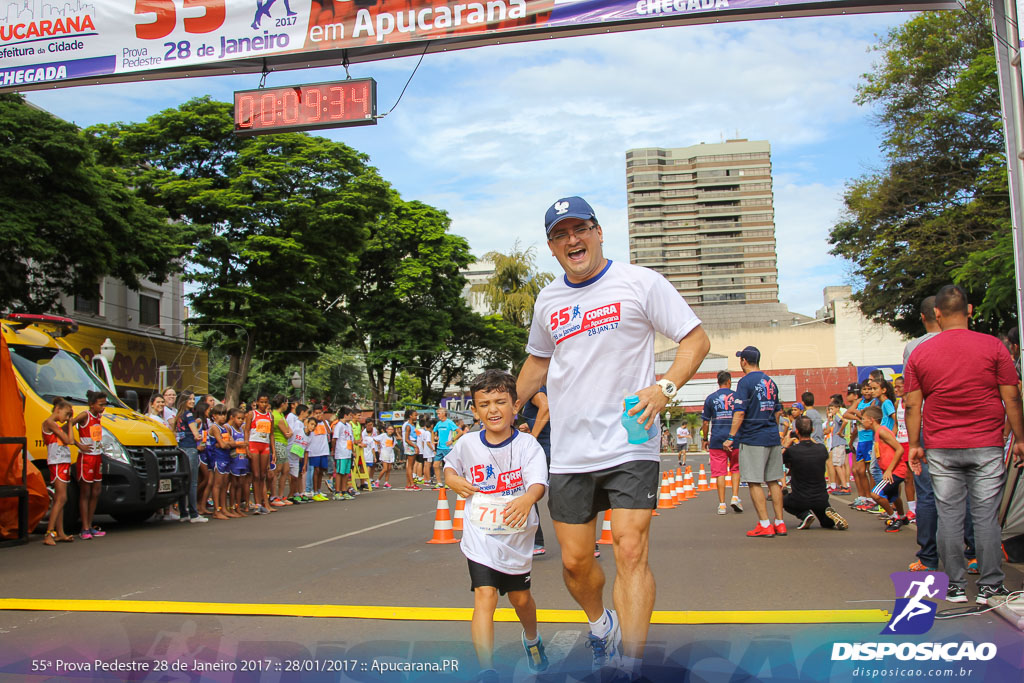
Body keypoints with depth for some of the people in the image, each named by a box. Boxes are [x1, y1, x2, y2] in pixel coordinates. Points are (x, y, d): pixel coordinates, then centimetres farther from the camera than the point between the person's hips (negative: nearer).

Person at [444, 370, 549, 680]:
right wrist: (453, 480, -7)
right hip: (480, 536, 0)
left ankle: (532, 639, 50)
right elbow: (449, 465, 16)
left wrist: (527, 498, -51)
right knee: (485, 596, -16)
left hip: (517, 538, 0)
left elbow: (539, 483, -29)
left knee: (521, 598, 18)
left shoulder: (527, 444, -14)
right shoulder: (467, 445, -6)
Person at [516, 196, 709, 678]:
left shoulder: (640, 282, -3)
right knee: (575, 562, 7)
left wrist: (665, 386, -17)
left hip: (630, 447, -4)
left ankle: (630, 666, -5)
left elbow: (696, 338, -2)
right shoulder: (547, 300, 12)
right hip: (568, 453, 4)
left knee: (630, 551, -14)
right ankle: (600, 626, 38)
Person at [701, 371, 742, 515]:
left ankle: (722, 504, 1)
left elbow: (705, 422, 2)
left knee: (720, 472, 2)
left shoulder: (710, 398, 3)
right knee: (735, 468, 16)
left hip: (717, 440, 0)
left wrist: (705, 439, 13)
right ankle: (735, 497, 2)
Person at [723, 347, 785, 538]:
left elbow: (740, 413, -15)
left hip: (753, 438, -7)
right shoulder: (770, 381, 13)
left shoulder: (746, 381, -9)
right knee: (773, 481, 11)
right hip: (773, 438, 7)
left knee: (754, 482, -2)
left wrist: (731, 438, -13)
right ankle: (780, 523, 13)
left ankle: (765, 525, -4)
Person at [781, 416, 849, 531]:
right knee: (826, 523, 31)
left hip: (800, 500, -3)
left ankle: (804, 514, 2)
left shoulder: (792, 450, -18)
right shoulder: (822, 449, -7)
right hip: (821, 499, 3)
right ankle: (831, 515, -7)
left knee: (784, 500, 32)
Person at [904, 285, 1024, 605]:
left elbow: (912, 405, 1)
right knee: (986, 516, 5)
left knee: (948, 516, 6)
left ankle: (956, 585, 11)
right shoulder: (993, 347, -3)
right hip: (986, 446, -1)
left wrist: (914, 445, 8)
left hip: (941, 449, 1)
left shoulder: (919, 354, 0)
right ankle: (990, 586, 11)